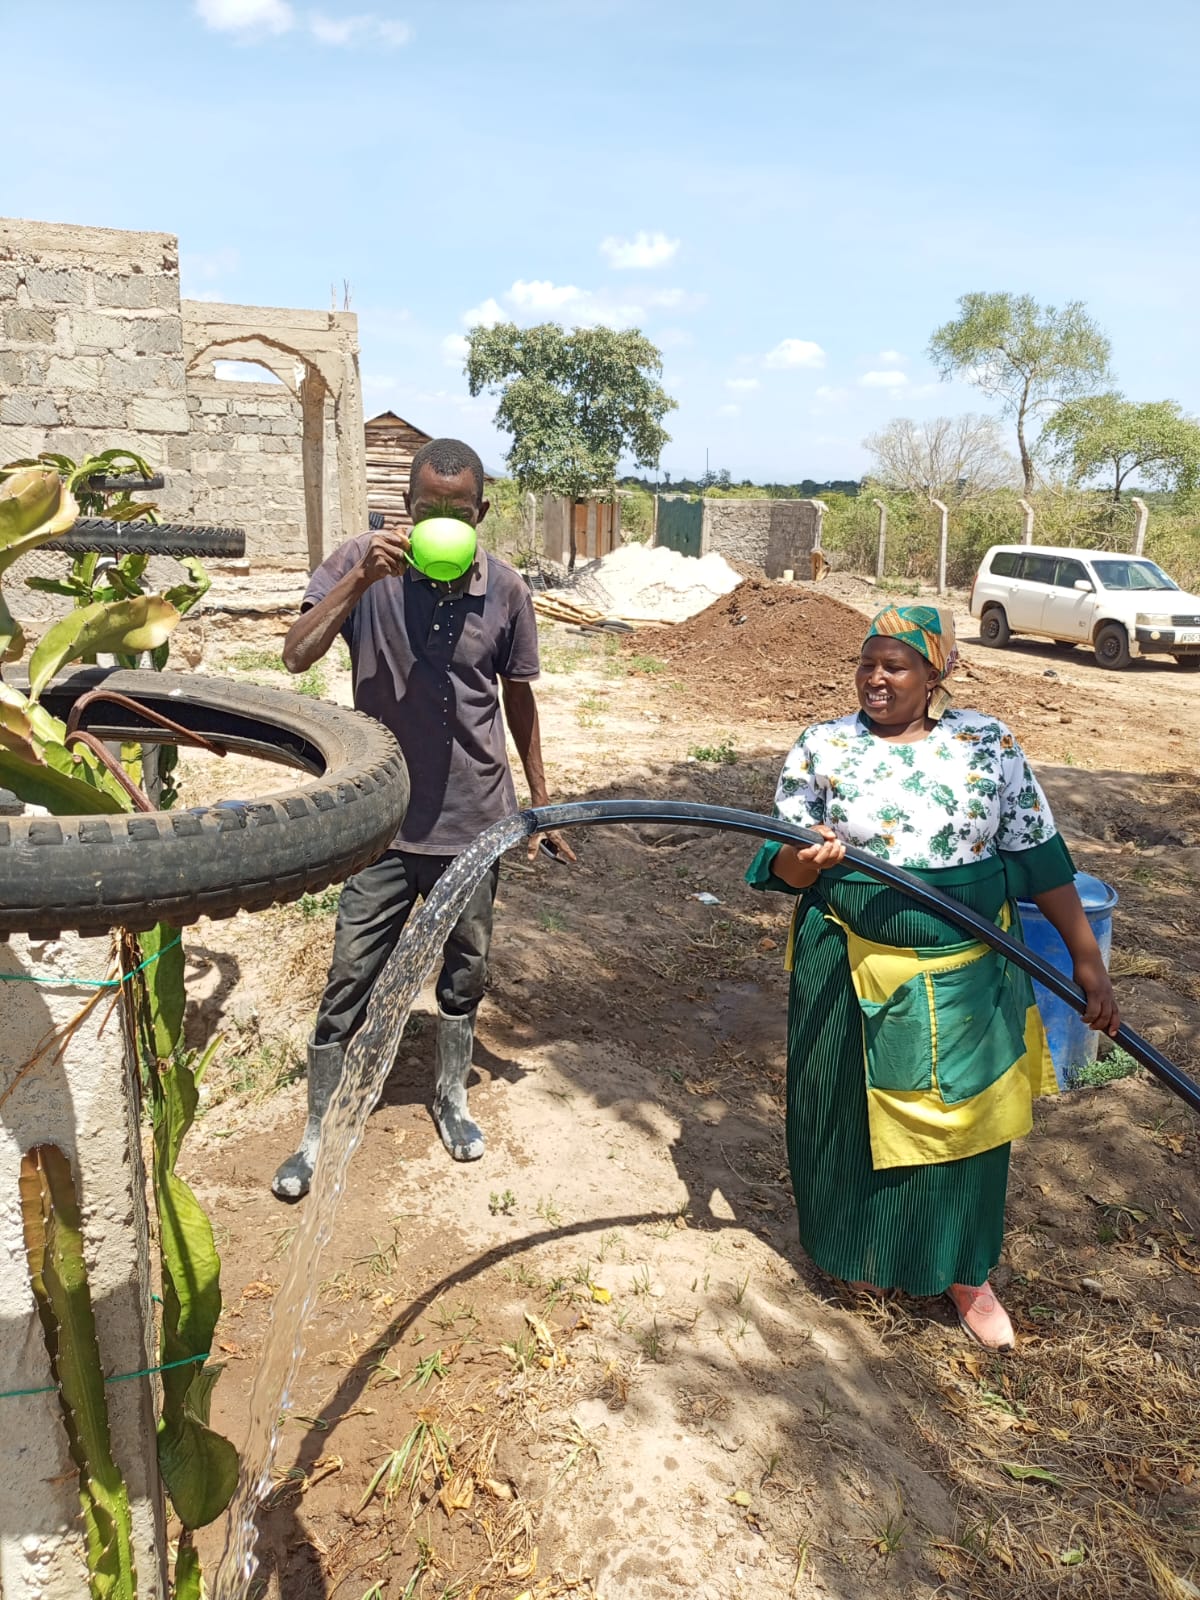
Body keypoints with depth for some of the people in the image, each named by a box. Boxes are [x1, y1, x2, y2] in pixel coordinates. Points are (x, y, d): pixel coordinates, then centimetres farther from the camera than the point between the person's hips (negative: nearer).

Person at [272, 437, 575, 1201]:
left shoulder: (506, 589, -5)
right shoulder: (363, 564, -10)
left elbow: (519, 697, 5)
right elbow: (297, 655, -19)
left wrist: (540, 801, 9)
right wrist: (361, 578, -30)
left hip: (474, 821, 2)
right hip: (385, 822, -2)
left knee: (466, 973, 17)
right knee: (349, 980, 4)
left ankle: (452, 1097, 41)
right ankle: (318, 1132, 23)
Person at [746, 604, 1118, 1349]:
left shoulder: (989, 743, -2)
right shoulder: (821, 747, -2)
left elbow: (1039, 856, 1)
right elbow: (784, 863, -2)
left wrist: (1088, 958, -2)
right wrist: (805, 861, -26)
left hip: (968, 972, 1)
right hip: (855, 970, 0)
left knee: (962, 1115, 10)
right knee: (858, 1111, 12)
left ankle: (964, 1271, 34)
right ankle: (865, 1249, 39)